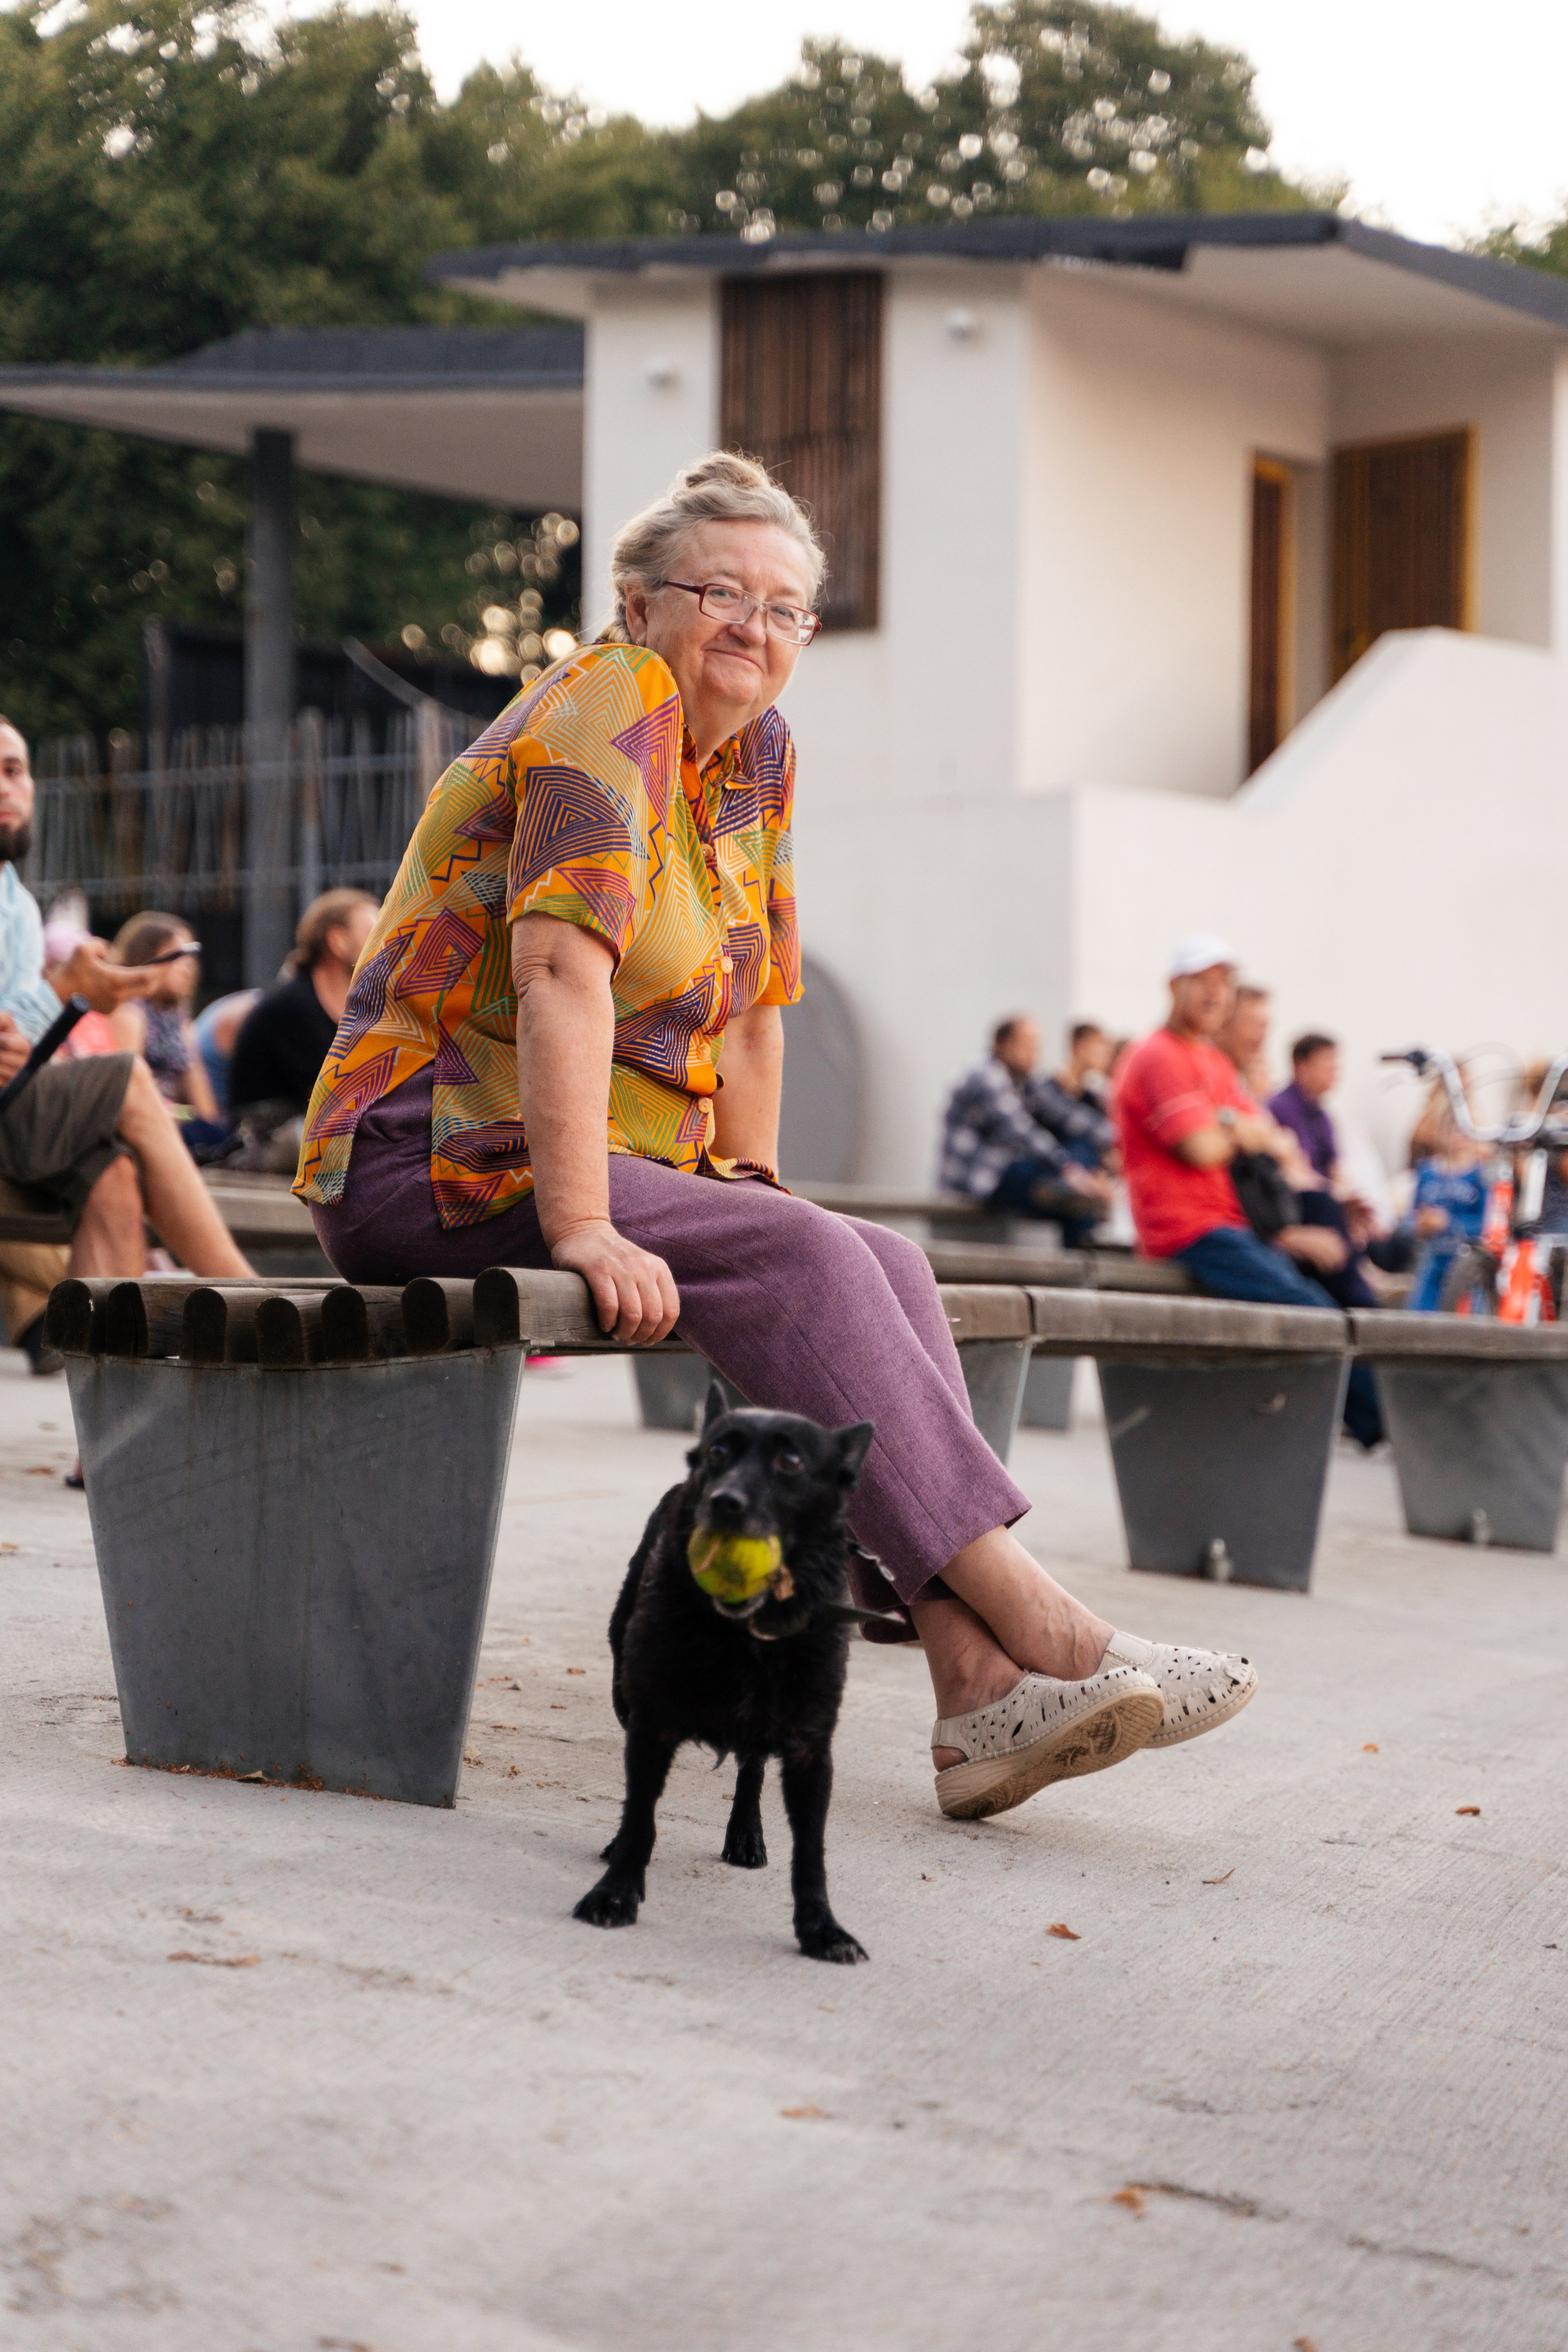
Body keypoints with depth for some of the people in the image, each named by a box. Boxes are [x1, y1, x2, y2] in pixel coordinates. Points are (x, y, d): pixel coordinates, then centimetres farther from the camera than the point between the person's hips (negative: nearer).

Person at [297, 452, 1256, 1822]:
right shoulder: (611, 708, -13)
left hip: (596, 1163, 8)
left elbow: (749, 1008, 14)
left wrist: (750, 1186, 4)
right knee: (803, 1263, -26)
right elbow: (563, 973, -24)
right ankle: (1042, 1626, -31)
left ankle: (984, 1688, -25)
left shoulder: (758, 754, 12)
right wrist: (582, 1226, -30)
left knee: (886, 1267, -13)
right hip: (436, 1159, -8)